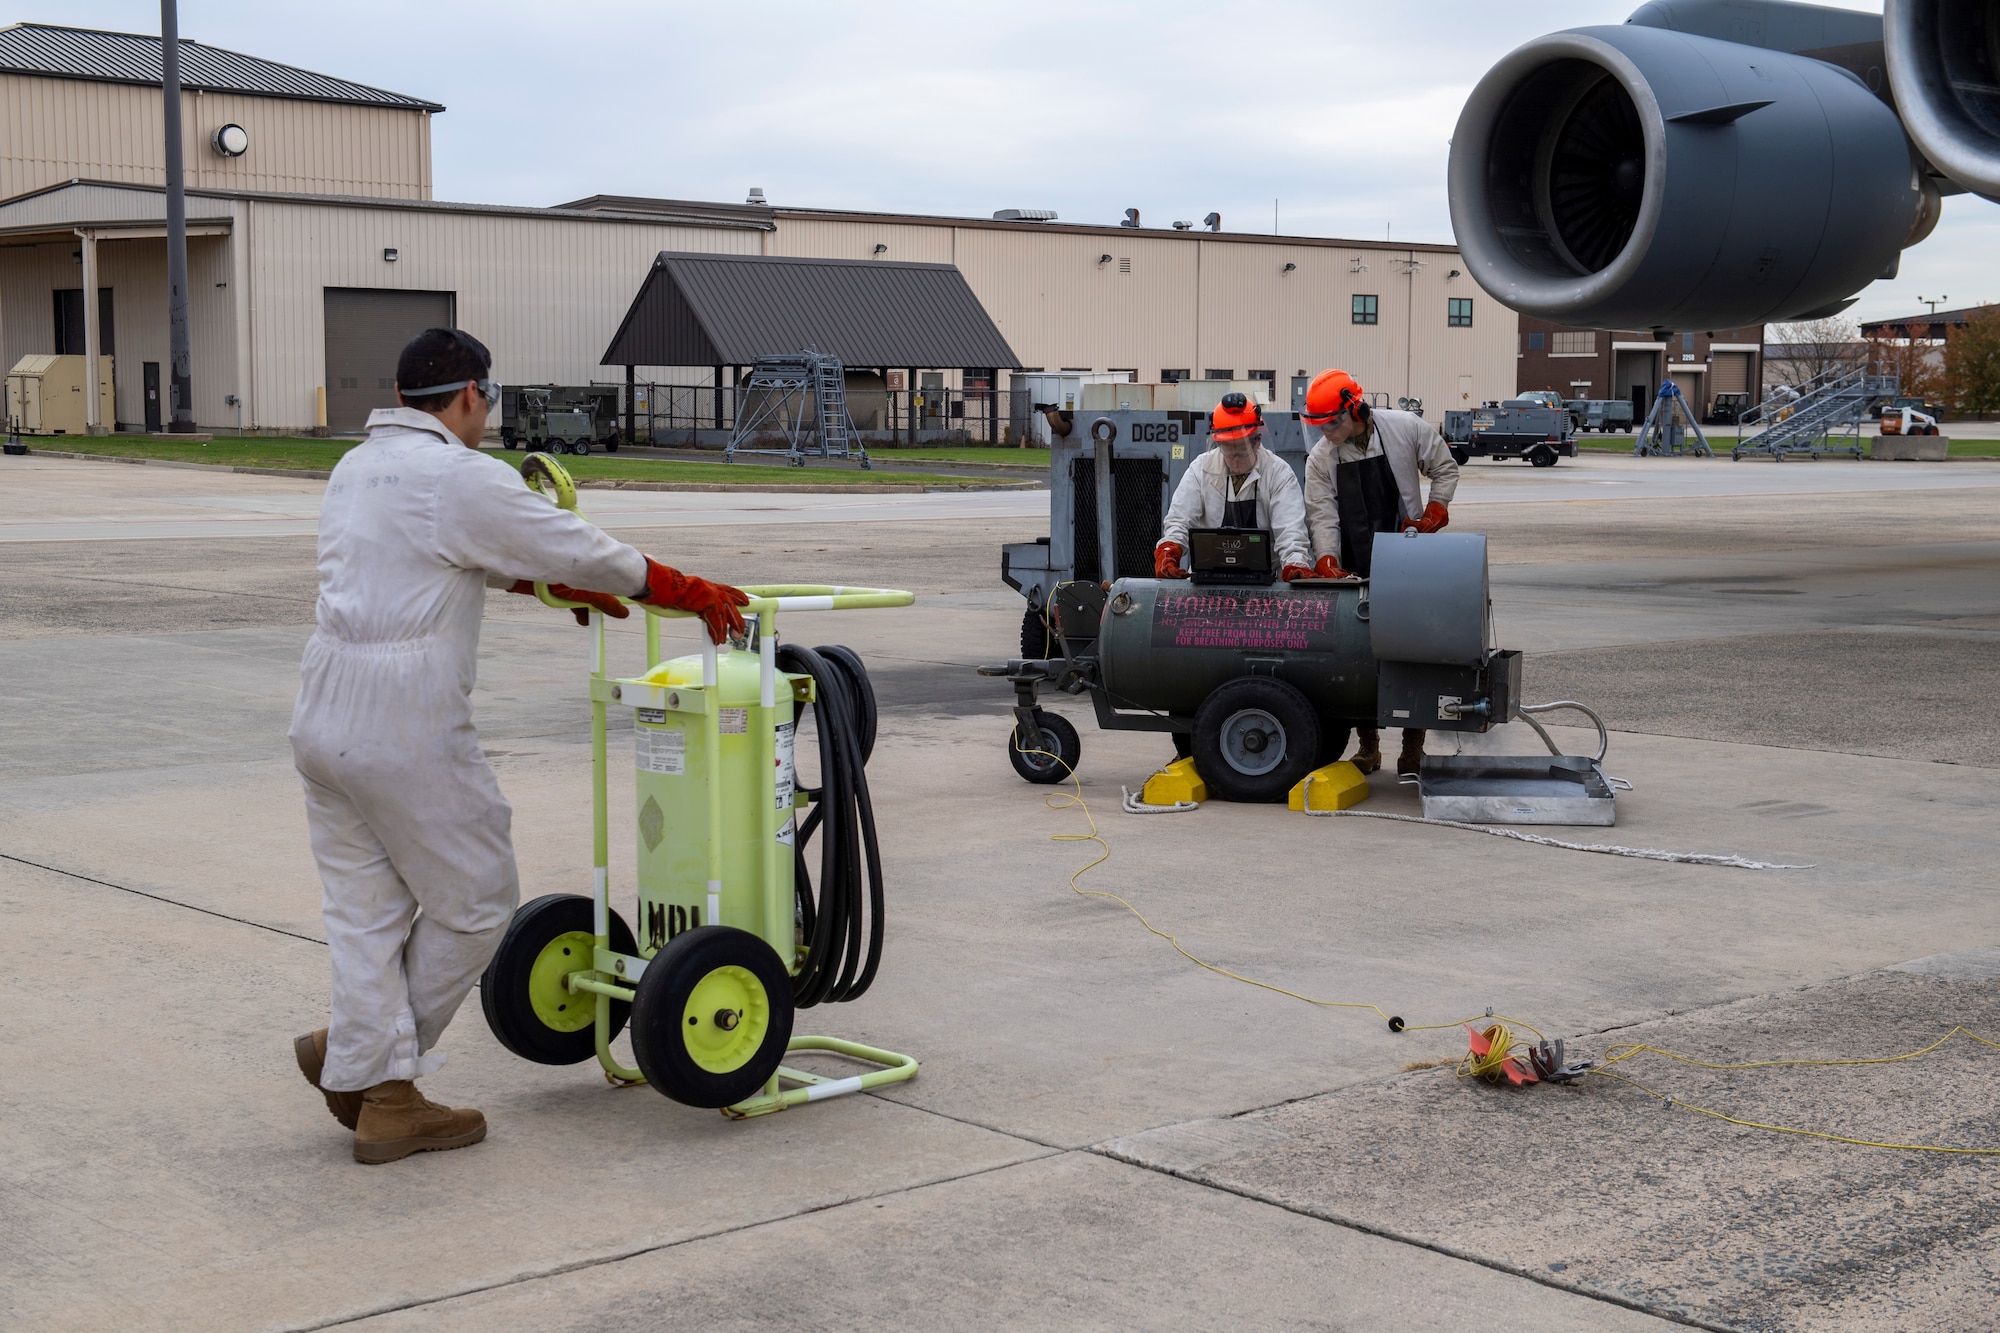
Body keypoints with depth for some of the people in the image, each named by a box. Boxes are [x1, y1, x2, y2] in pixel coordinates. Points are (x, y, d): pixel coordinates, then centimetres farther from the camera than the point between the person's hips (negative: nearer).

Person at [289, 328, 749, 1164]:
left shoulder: (356, 467, 16)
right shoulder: (461, 478, -11)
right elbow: (584, 552, -6)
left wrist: (561, 588, 33)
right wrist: (694, 594, 6)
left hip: (322, 715, 9)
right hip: (405, 728, -9)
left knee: (366, 909, 12)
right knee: (473, 904, 8)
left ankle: (381, 1096, 14)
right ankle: (358, 1057, 14)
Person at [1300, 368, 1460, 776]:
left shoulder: (1407, 429, -6)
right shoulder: (1320, 459, -2)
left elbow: (1445, 470, 6)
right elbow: (1322, 515, -7)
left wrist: (1432, 515, -5)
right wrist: (1328, 565, -20)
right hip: (1354, 572, 2)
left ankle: (1413, 744, 9)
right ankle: (1367, 743, 11)